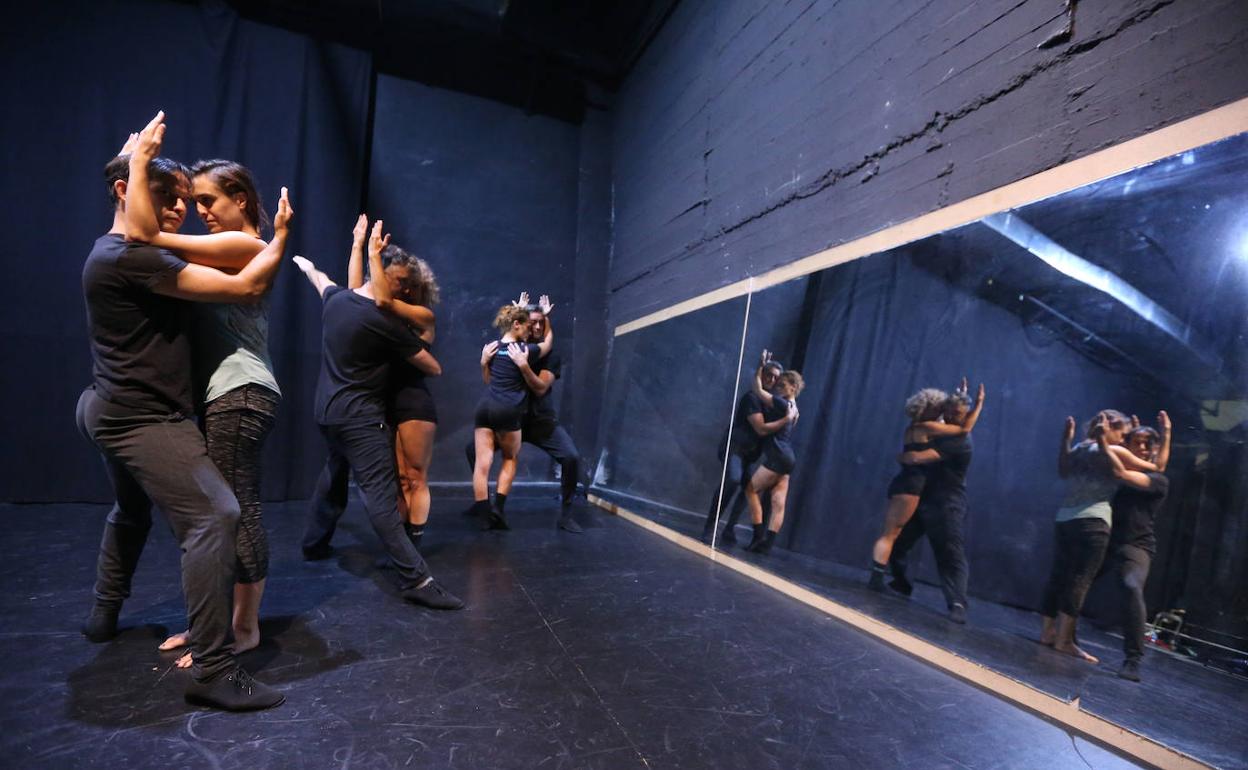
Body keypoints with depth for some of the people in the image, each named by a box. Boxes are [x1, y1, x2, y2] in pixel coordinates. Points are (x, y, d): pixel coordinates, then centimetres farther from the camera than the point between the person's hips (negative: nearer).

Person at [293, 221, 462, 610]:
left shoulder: (335, 299, 5)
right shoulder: (384, 322, -17)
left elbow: (320, 278, 32)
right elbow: (433, 368, -10)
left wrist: (305, 264, 55)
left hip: (328, 410, 9)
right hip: (360, 416, -9)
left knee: (333, 476, 26)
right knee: (381, 495, -14)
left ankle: (314, 543, 44)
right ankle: (416, 579, -13)